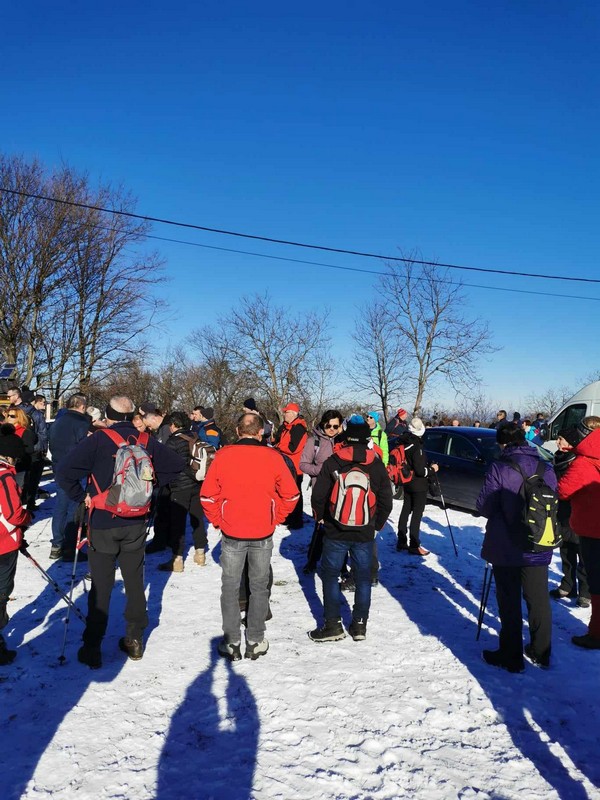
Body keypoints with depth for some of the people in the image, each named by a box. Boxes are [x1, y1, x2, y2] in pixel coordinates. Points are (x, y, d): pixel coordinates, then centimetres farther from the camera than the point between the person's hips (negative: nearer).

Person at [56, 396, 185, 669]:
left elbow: (63, 471, -20)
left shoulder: (98, 440, -13)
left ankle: (92, 647, 16)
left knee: (100, 586, 8)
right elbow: (176, 464, 7)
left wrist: (81, 496, -7)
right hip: (136, 524, 3)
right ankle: (135, 639, 24)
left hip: (103, 523, -3)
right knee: (134, 581, 15)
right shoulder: (146, 442, -2)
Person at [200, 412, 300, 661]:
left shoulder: (223, 455, -9)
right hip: (263, 534, 1)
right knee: (260, 587, 16)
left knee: (230, 587, 14)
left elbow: (207, 494, -7)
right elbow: (290, 494, -5)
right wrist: (275, 518, 8)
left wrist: (218, 520, 7)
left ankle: (231, 643, 20)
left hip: (231, 532, 0)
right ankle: (255, 642, 22)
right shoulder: (272, 457, -8)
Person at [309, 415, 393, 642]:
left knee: (330, 575, 11)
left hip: (335, 531, -2)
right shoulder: (377, 466, -4)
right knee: (363, 578, 14)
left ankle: (333, 624, 13)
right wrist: (376, 526, 16)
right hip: (365, 534, 2)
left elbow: (318, 495, -5)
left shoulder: (333, 462, -9)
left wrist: (320, 517, 13)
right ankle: (359, 624, 22)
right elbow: (386, 502, 2)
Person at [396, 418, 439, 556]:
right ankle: (414, 546, 4)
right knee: (417, 513, 0)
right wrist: (432, 469, -7)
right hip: (419, 485, -8)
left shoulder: (404, 444, 1)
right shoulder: (416, 447, -23)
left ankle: (401, 542, 23)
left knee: (406, 510, 15)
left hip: (407, 483, 8)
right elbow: (420, 470, -24)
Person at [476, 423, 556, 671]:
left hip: (506, 548, -4)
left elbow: (484, 506, -11)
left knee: (509, 603, 8)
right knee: (538, 601, 17)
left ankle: (511, 657, 18)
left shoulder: (499, 469, -15)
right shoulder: (546, 469, -1)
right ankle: (541, 652, 31)